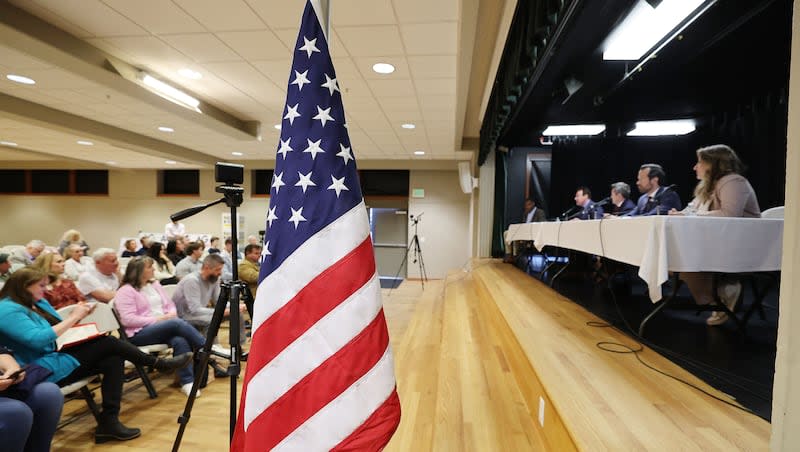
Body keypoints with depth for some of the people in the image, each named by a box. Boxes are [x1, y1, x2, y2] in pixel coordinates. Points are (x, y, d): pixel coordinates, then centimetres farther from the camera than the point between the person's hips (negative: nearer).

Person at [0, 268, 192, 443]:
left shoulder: (39, 303, 14)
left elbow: (59, 328, 19)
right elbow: (38, 340, -27)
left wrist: (76, 316, -2)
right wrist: (73, 317, -19)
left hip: (58, 358, 9)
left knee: (113, 360, -14)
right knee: (108, 342, -18)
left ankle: (109, 421, -16)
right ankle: (159, 363, -3)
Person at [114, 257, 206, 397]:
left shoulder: (155, 285, 19)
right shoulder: (126, 291, -2)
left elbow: (170, 305, 20)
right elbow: (128, 320, -13)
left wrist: (171, 314, -3)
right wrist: (156, 320, -16)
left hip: (164, 328, 6)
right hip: (140, 334, -5)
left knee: (179, 341, -30)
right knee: (177, 323, -32)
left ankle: (187, 381, -33)